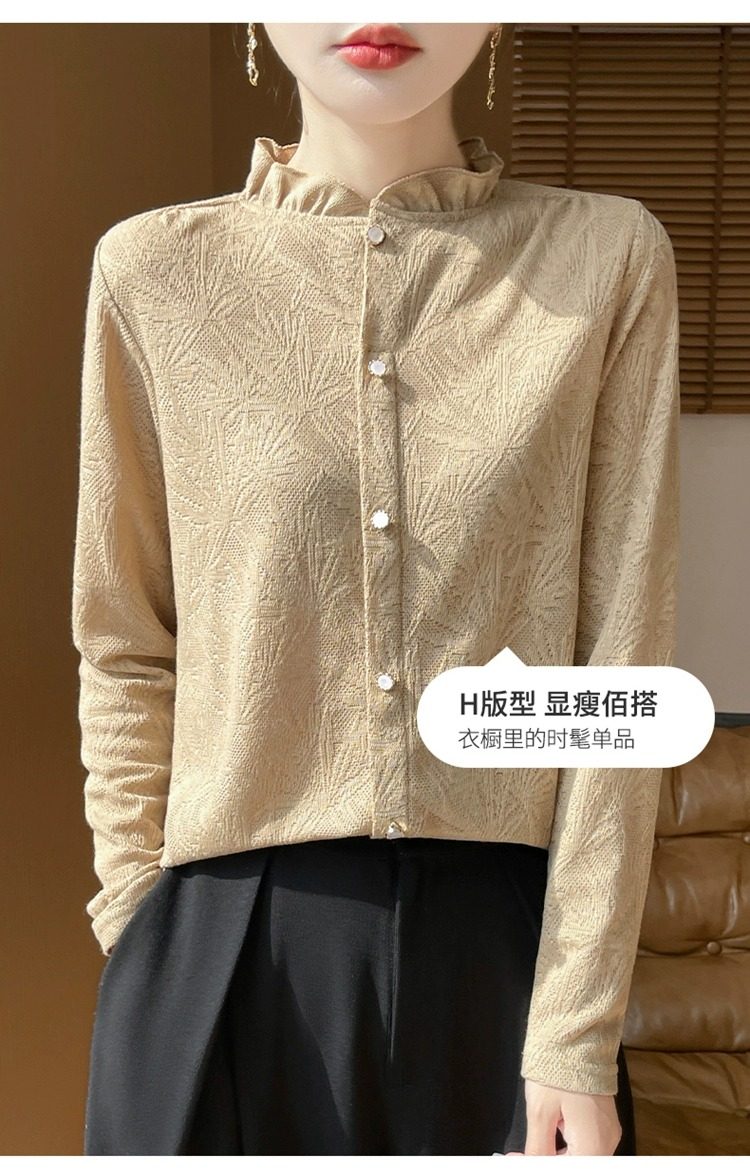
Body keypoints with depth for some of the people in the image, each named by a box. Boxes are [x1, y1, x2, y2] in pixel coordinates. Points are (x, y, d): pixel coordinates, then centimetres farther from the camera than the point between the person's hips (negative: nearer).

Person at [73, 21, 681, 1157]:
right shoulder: (156, 270, -3)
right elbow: (126, 652, 3)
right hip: (228, 948, 1)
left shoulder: (611, 257, -4)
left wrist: (578, 1031, -6)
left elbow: (620, 656, -6)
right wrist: (145, 939, 2)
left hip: (511, 937, 1)